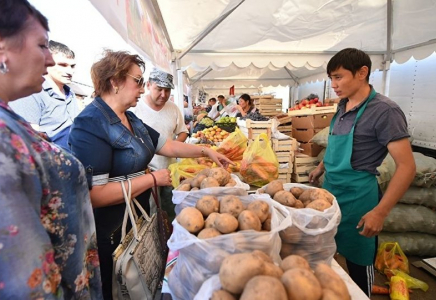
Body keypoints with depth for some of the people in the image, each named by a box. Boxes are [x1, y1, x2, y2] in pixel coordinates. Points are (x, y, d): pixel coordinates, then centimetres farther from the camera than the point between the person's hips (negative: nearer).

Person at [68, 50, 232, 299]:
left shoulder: (130, 119, 5)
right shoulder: (90, 124, -23)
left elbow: (167, 145, 12)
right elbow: (95, 194, -29)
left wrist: (206, 151, 7)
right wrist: (153, 178, -22)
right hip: (111, 234, -8)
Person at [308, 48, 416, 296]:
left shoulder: (384, 111, -18)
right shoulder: (343, 106, 5)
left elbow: (407, 167, -19)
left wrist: (380, 212, -23)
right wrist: (322, 168, 23)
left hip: (356, 196, -7)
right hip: (330, 190, 8)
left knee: (358, 260, 12)